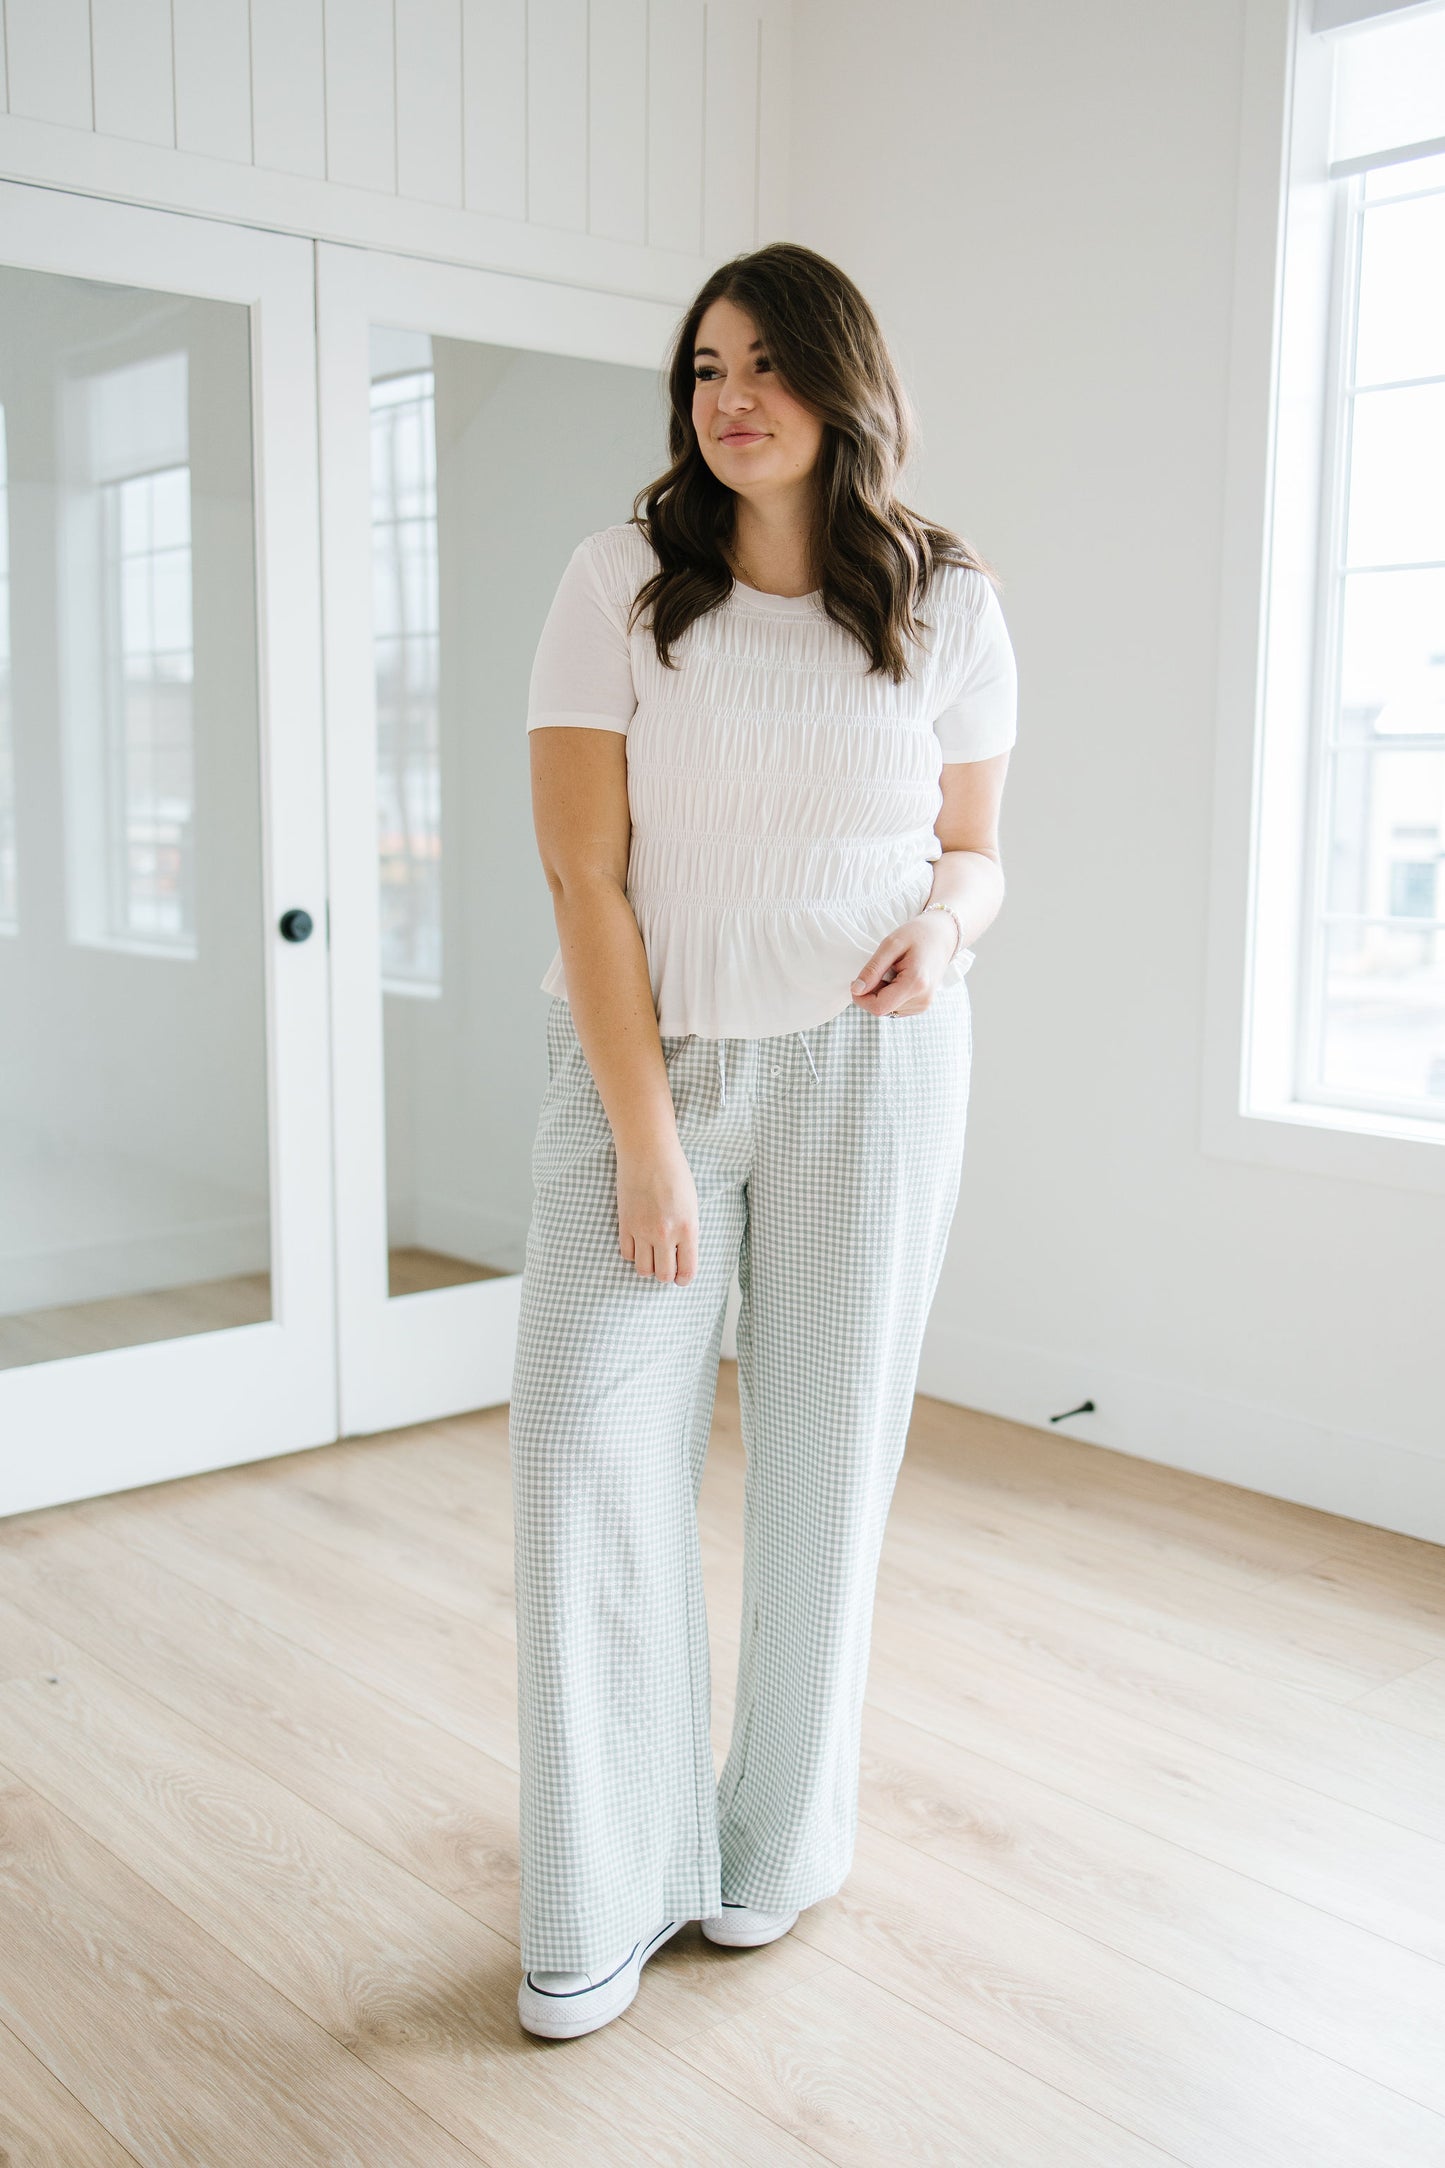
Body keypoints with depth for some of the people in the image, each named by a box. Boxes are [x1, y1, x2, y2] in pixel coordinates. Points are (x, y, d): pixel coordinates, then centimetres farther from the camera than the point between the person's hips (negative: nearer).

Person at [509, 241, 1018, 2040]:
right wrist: (644, 1135, -13)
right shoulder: (622, 579, -3)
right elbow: (586, 874, -8)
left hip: (866, 1074, 1)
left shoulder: (947, 603, 2)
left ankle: (782, 1840, 29)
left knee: (823, 1457, 7)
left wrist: (943, 922, -15)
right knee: (588, 1453, -5)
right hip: (644, 1060, 0)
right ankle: (610, 1893, 12)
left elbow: (976, 849, 11)